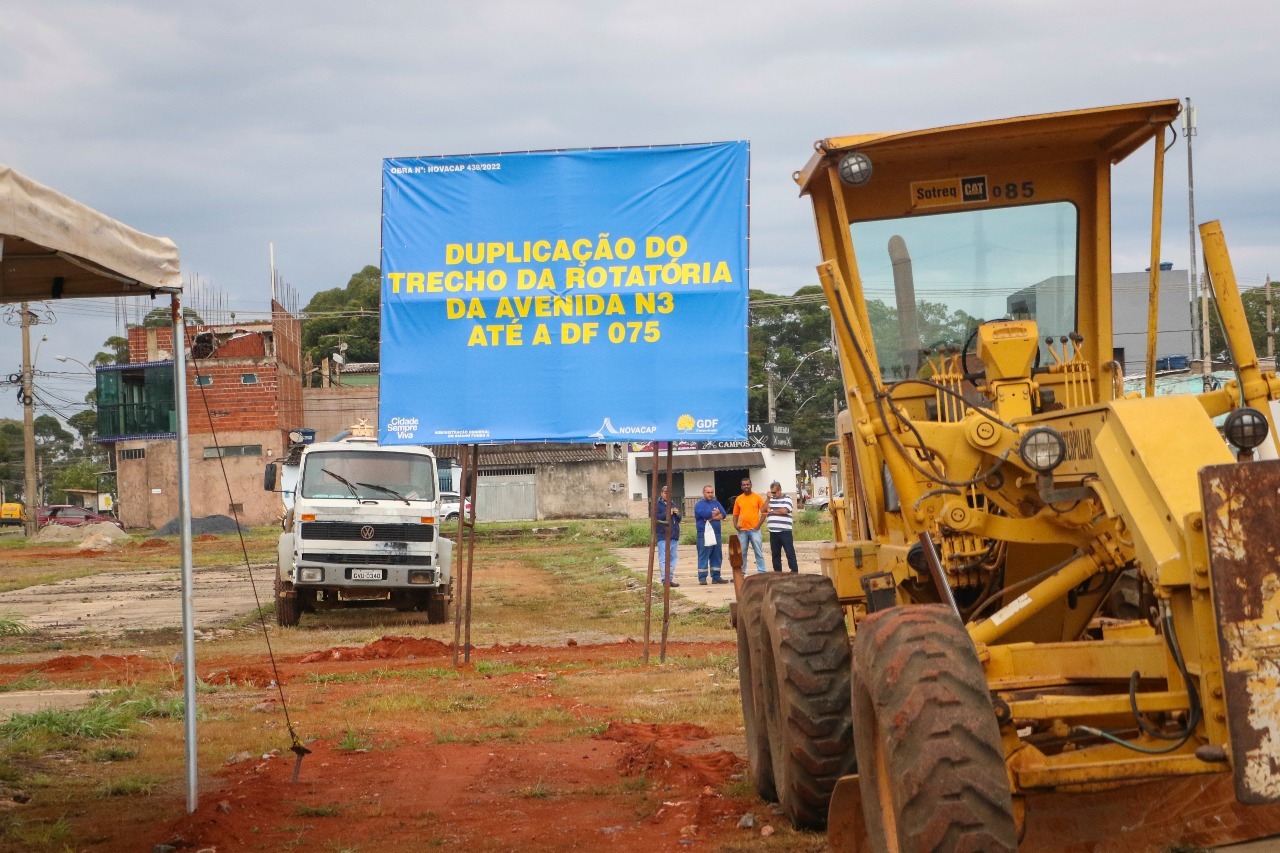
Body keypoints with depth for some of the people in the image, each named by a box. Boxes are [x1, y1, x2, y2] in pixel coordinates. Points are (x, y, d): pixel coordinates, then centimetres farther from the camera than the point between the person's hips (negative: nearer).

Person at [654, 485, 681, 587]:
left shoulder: (672, 505, 22)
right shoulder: (657, 505, 0)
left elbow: (678, 520, 25)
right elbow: (655, 517, -13)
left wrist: (677, 514, 3)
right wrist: (667, 514, -18)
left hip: (674, 535, 7)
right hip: (663, 535, -7)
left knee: (672, 557, 7)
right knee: (664, 558, -11)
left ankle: (670, 578, 11)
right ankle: (664, 579, -13)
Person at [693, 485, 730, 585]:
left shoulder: (716, 503, 15)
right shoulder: (699, 505, -2)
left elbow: (723, 514, 1)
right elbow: (705, 514, -20)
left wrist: (712, 517, -13)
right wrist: (716, 513, -3)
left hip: (716, 534, 6)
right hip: (704, 535, -6)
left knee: (717, 556, 8)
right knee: (703, 557, -6)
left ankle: (716, 577, 15)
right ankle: (702, 578, -5)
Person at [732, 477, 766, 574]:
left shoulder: (757, 497, 1)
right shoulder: (738, 499, 10)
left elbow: (764, 512, 1)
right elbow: (735, 514, 15)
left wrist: (759, 524, -9)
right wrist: (735, 524, 0)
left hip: (754, 529, -3)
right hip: (742, 530, 3)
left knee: (759, 552, -3)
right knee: (741, 553, 7)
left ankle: (761, 572, -1)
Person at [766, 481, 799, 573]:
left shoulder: (787, 498, 0)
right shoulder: (770, 499, 15)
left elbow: (784, 511, -15)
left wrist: (772, 511, -1)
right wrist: (768, 498, -5)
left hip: (785, 531, -5)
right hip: (773, 532, 5)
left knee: (790, 553, -4)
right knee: (775, 554, 9)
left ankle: (794, 572, -3)